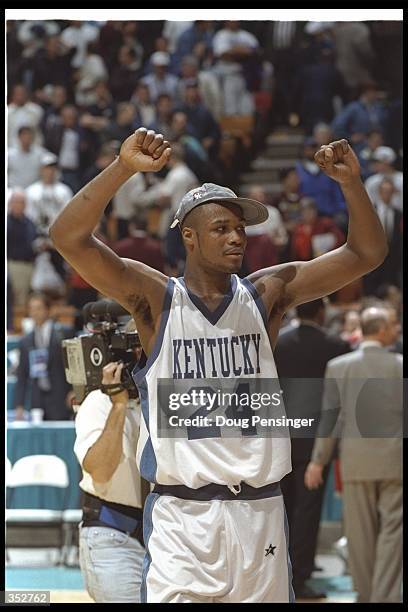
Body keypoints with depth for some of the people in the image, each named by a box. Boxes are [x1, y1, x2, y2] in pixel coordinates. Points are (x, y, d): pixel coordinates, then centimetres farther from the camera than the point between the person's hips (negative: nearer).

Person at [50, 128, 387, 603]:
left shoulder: (266, 295, 7)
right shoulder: (156, 298, 0)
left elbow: (366, 253, 5)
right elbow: (68, 237, -12)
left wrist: (350, 181, -10)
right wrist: (123, 167, -23)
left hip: (260, 509, 3)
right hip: (181, 512, -3)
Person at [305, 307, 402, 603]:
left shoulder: (338, 366, -1)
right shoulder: (399, 366, -6)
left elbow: (329, 418, 0)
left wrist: (318, 460, 6)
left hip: (356, 462, 2)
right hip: (394, 460, -2)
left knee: (360, 534, 11)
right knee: (392, 531, 1)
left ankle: (366, 594, 20)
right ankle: (385, 596, -4)